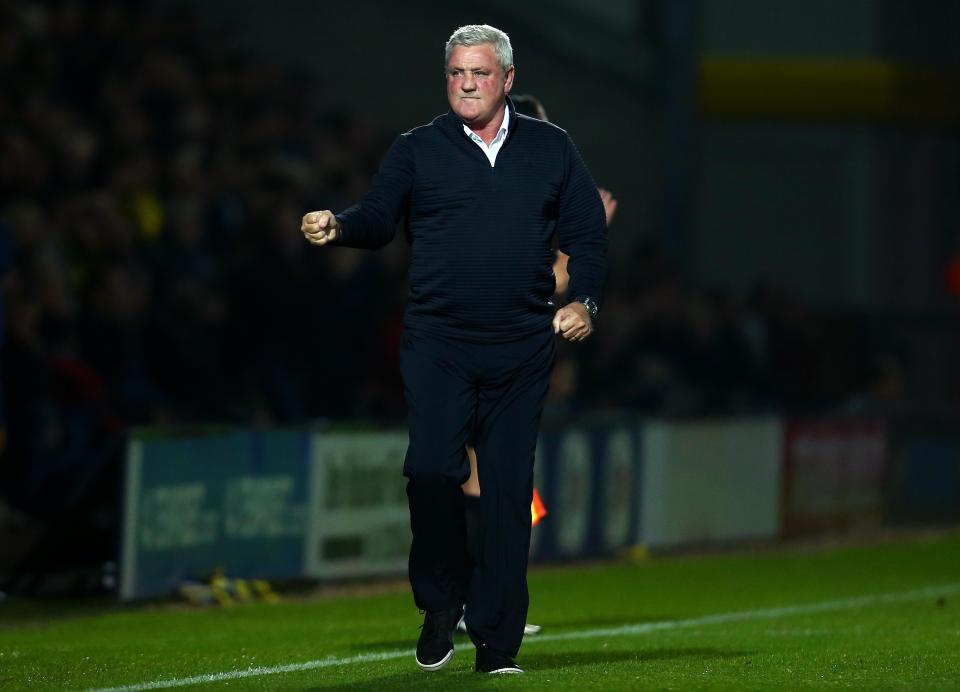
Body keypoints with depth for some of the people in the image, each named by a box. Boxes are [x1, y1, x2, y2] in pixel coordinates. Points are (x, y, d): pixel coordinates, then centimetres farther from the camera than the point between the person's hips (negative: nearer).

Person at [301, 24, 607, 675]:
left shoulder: (551, 150, 12)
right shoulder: (417, 150, 9)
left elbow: (588, 235, 13)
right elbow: (378, 218, 2)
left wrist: (584, 302, -3)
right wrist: (338, 225, -20)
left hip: (522, 348, 1)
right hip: (437, 345, -1)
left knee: (509, 488, 0)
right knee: (432, 470, -17)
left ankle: (497, 639, 6)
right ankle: (441, 604, 5)